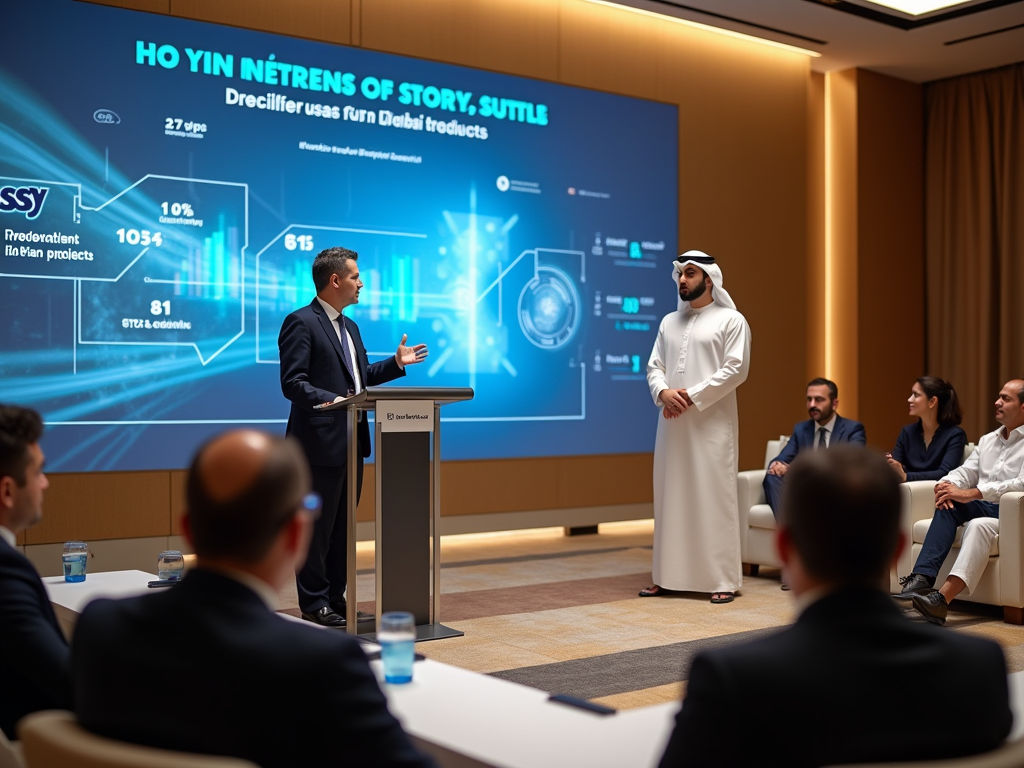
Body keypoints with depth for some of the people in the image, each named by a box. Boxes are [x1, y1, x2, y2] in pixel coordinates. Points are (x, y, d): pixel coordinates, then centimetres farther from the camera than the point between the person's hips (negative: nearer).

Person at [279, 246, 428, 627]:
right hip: (321, 441, -9)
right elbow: (292, 383, -17)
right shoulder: (301, 323, -10)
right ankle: (314, 603, 9)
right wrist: (332, 400, -28)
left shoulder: (349, 327, 18)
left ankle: (335, 597, 22)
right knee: (318, 525, -1)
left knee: (343, 525, 13)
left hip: (351, 441, 9)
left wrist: (397, 363, 12)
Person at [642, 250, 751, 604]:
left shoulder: (731, 320, 0)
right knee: (671, 498, 7)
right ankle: (669, 576, 14)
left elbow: (736, 369, -10)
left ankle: (723, 579, 1)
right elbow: (654, 366, 12)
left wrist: (692, 396, -15)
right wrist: (663, 392, -10)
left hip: (712, 424, -5)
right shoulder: (669, 322, 17)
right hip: (672, 423, 5)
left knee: (714, 499, -5)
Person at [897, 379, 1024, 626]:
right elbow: (965, 472, 16)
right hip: (984, 507, 7)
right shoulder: (988, 440, 22)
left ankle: (942, 599, -53)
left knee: (980, 524, -37)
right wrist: (946, 485, -10)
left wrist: (969, 494, -24)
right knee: (947, 505, -24)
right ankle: (922, 578, -36)